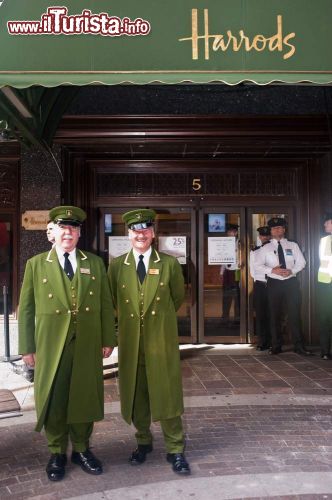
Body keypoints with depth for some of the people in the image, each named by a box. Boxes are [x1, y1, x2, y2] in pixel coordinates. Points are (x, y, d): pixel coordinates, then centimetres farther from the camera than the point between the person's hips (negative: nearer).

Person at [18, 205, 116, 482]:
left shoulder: (95, 263, 7)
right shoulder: (36, 264, 3)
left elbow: (106, 304, 6)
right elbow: (26, 308, 2)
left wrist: (108, 340, 2)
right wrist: (27, 347, -1)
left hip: (88, 345, 1)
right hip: (51, 345, -1)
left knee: (85, 397, 10)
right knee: (53, 400, 8)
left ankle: (81, 449, 30)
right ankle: (57, 453, 28)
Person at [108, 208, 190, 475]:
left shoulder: (170, 263, -2)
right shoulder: (116, 265, 1)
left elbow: (178, 296, 11)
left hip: (162, 339, -2)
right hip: (131, 340, 2)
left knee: (167, 394, 5)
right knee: (136, 394, 13)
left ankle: (175, 449, 19)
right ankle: (143, 441, 33)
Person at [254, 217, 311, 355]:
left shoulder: (293, 245, 10)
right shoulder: (265, 248, 6)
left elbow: (301, 262, 7)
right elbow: (258, 265, -1)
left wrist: (291, 271, -12)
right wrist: (272, 270, -17)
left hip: (291, 282, 0)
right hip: (274, 283, 0)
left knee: (294, 314, -1)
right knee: (274, 315, 5)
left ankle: (299, 345, 7)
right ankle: (276, 346, 15)